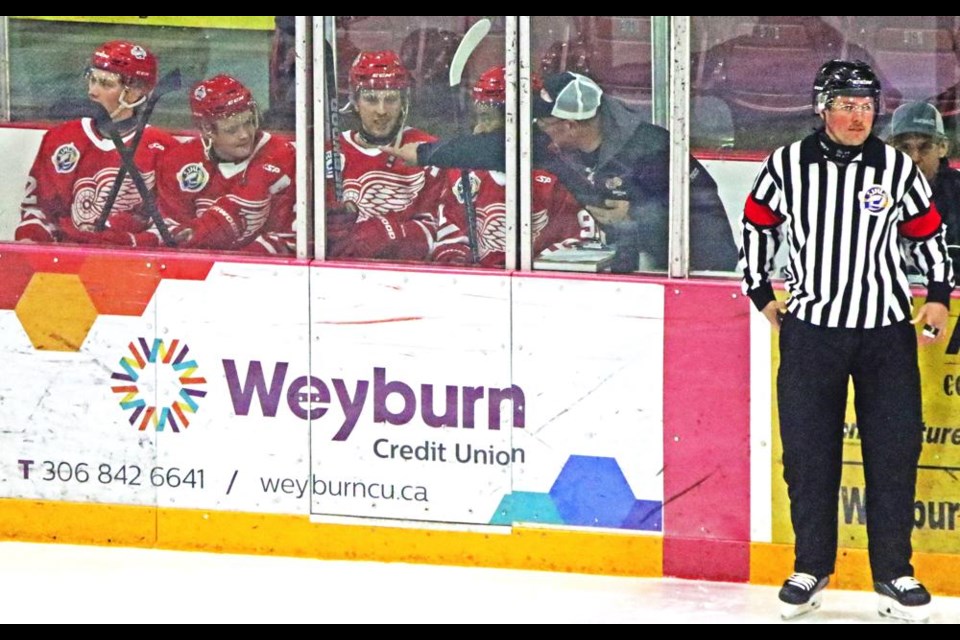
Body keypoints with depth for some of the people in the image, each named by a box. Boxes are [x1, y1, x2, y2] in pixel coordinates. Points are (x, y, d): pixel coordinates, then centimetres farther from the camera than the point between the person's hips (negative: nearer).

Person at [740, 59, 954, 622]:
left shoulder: (898, 170, 1)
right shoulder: (787, 166, 0)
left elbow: (928, 233, 10)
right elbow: (758, 223, 12)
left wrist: (939, 296, 1)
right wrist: (762, 292, 10)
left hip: (887, 332, 0)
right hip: (810, 328, 0)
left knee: (894, 451, -1)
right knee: (808, 451, 2)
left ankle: (894, 572, 8)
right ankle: (811, 569, 15)